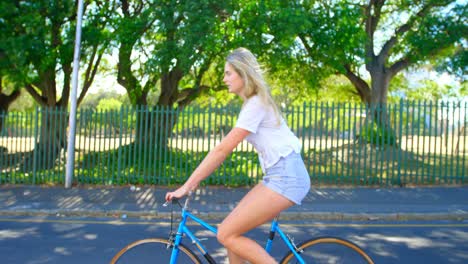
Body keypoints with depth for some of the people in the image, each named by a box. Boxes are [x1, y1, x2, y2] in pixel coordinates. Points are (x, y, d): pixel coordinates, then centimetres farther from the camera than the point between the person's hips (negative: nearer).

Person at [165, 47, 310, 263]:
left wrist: (187, 186, -14)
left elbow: (222, 150, -17)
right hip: (278, 175, 9)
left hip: (286, 177, -9)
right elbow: (224, 148, 16)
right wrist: (194, 181, 13)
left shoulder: (256, 104, -13)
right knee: (231, 231, 7)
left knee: (226, 234, -10)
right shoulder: (253, 102, 17)